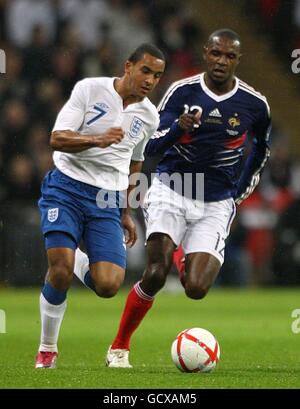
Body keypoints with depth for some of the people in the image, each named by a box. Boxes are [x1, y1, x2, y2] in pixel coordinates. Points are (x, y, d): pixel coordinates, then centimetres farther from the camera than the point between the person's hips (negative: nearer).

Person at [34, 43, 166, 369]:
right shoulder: (90, 89, -4)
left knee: (108, 286, -13)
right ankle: (47, 350, 1)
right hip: (66, 187, -3)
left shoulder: (149, 116, 10)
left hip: (108, 201, 4)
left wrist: (126, 213, 27)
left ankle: (79, 262, 24)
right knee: (60, 270, -20)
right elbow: (57, 138, -10)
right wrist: (97, 140, -27)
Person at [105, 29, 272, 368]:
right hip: (171, 191, -1)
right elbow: (149, 145, -8)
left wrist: (239, 193, 14)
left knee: (196, 289, -15)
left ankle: (191, 266, 23)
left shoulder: (254, 104, -4)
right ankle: (119, 348, -2)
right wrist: (178, 127, -28)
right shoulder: (181, 91, -7)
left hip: (216, 206, 1)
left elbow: (262, 149, 17)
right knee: (156, 274, -20)